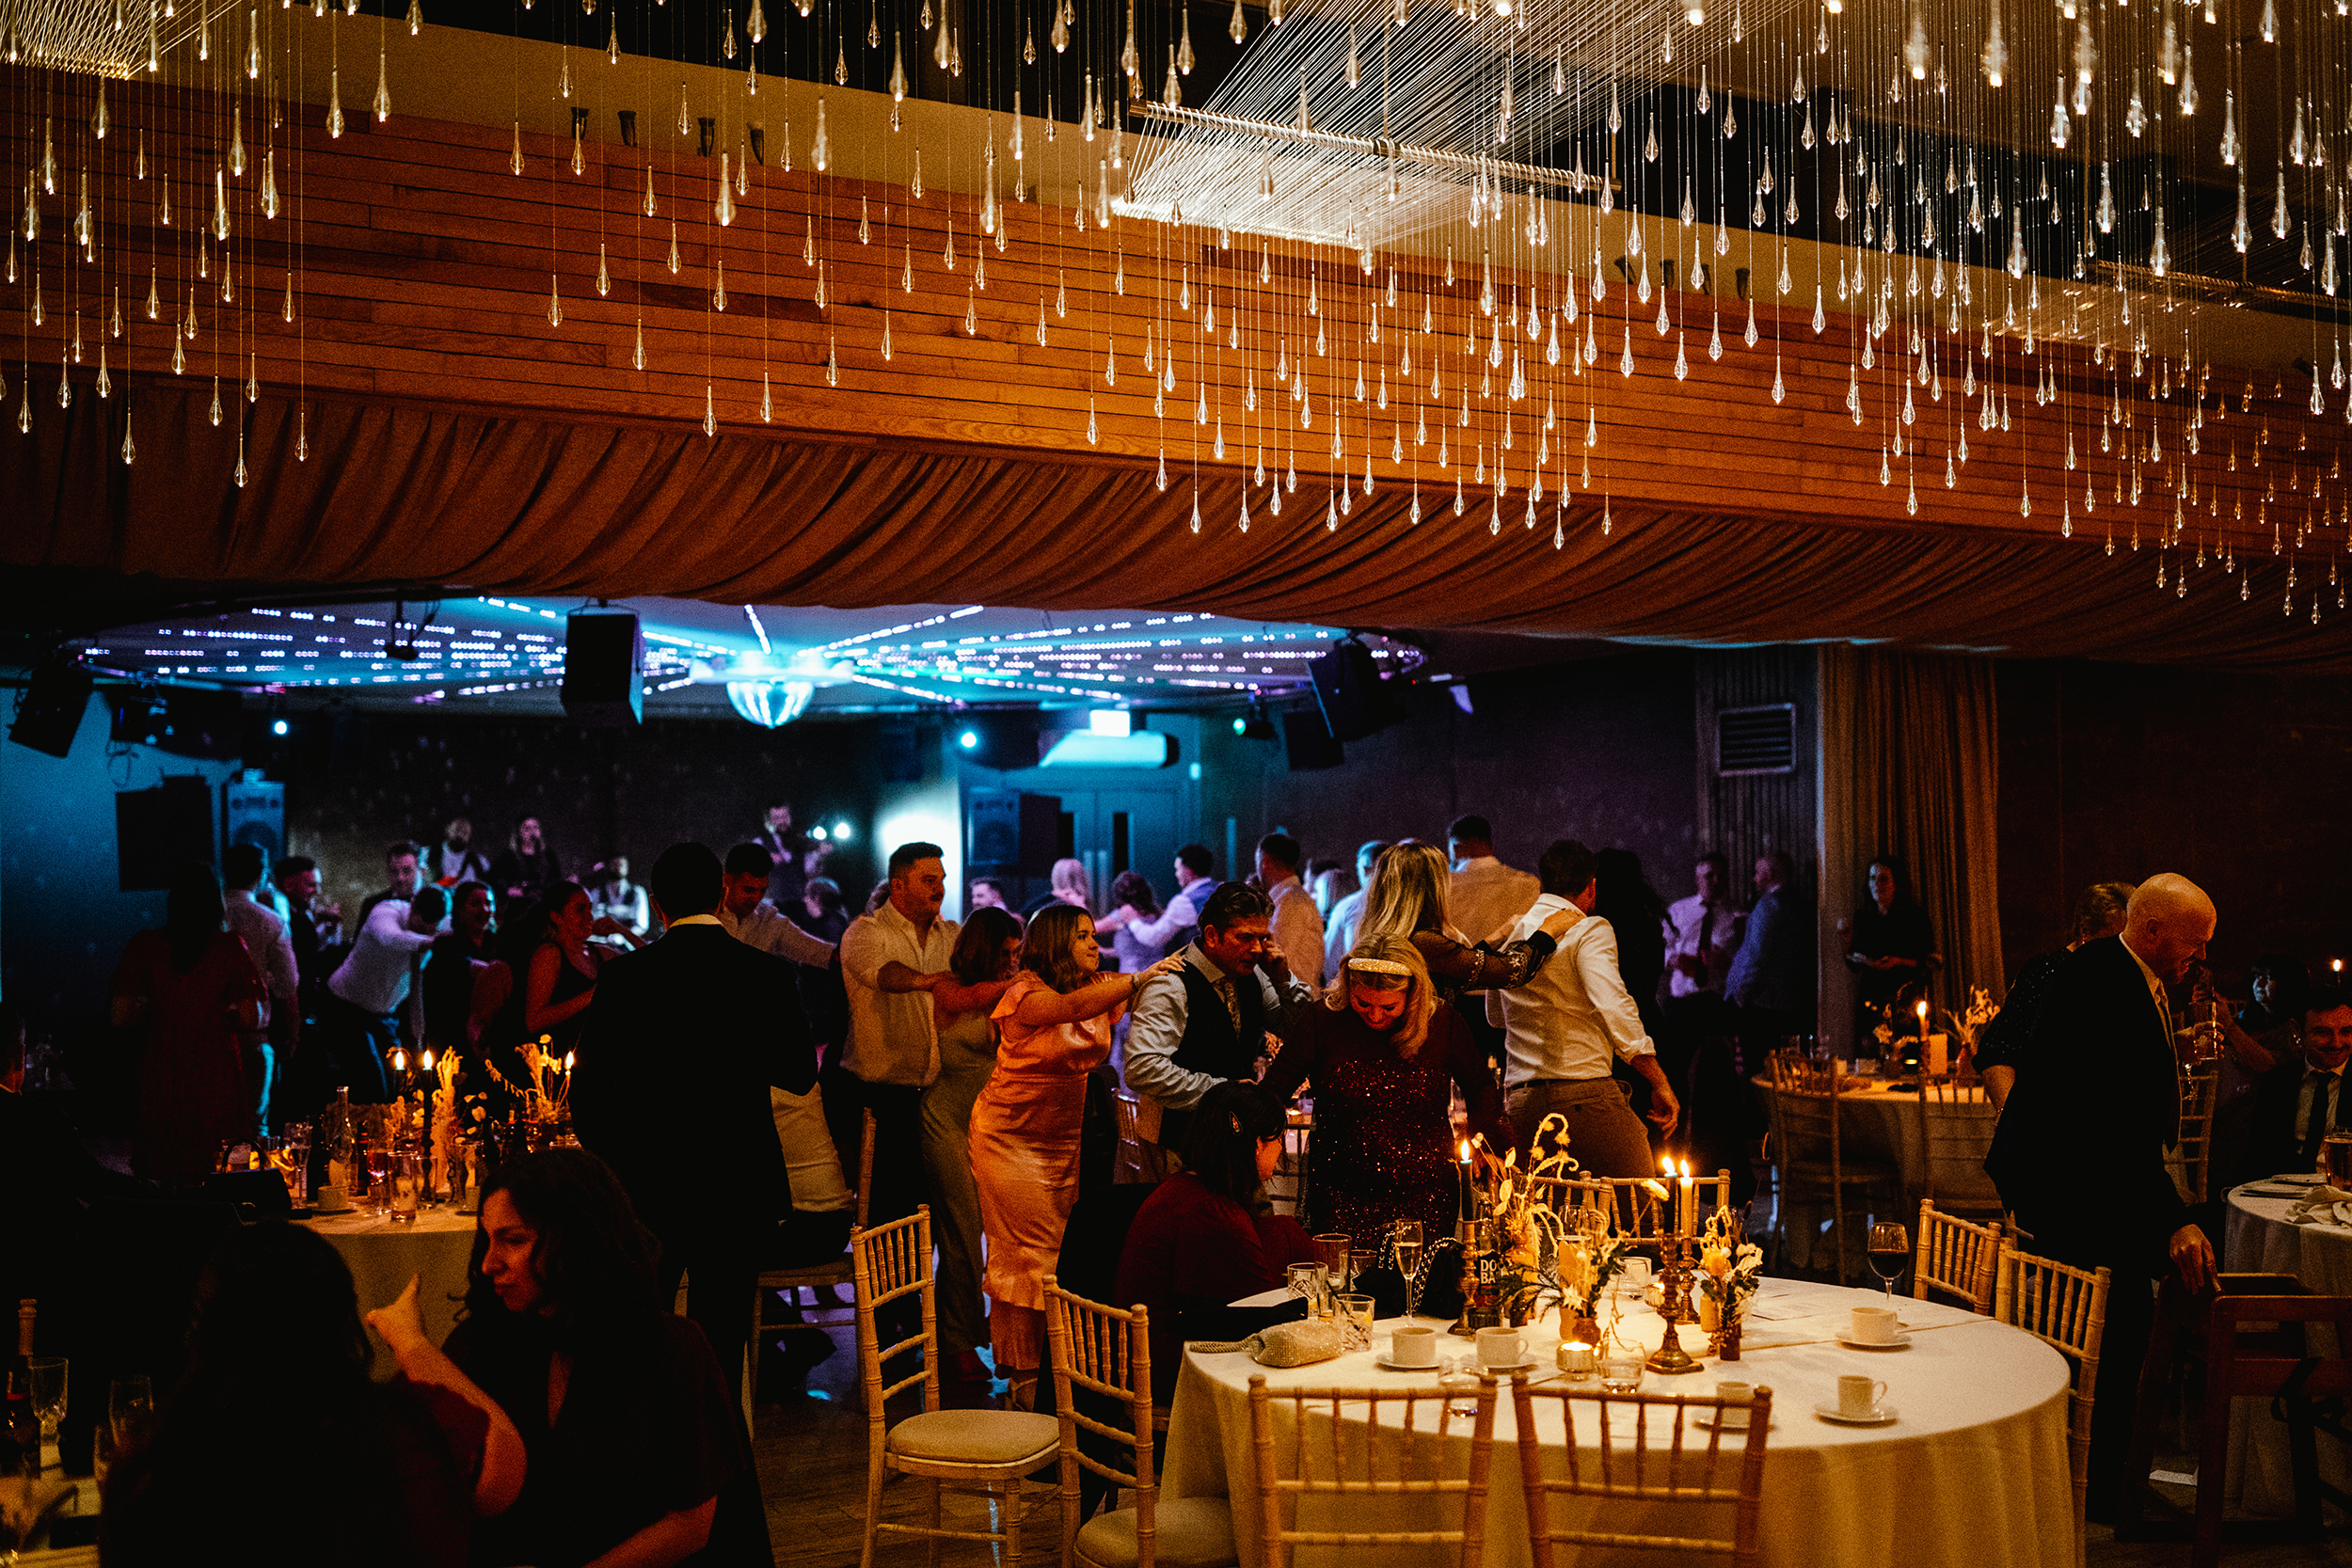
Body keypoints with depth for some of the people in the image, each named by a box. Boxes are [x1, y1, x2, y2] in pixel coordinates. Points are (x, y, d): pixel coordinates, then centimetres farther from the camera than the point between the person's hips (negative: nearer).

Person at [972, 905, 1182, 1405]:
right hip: (1011, 1135, -6)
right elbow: (1070, 1007, -36)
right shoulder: (1026, 994, -16)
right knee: (1029, 1255, -3)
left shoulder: (1101, 990, 4)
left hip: (1065, 1139, 6)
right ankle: (1023, 1376, 9)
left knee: (1064, 1252, 3)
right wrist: (1138, 978, -41)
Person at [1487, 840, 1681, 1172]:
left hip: (1520, 1104, 6)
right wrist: (1660, 1084, -15)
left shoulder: (1509, 934, 14)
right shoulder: (1589, 930, -5)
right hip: (1585, 1094, -6)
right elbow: (1614, 1007, -18)